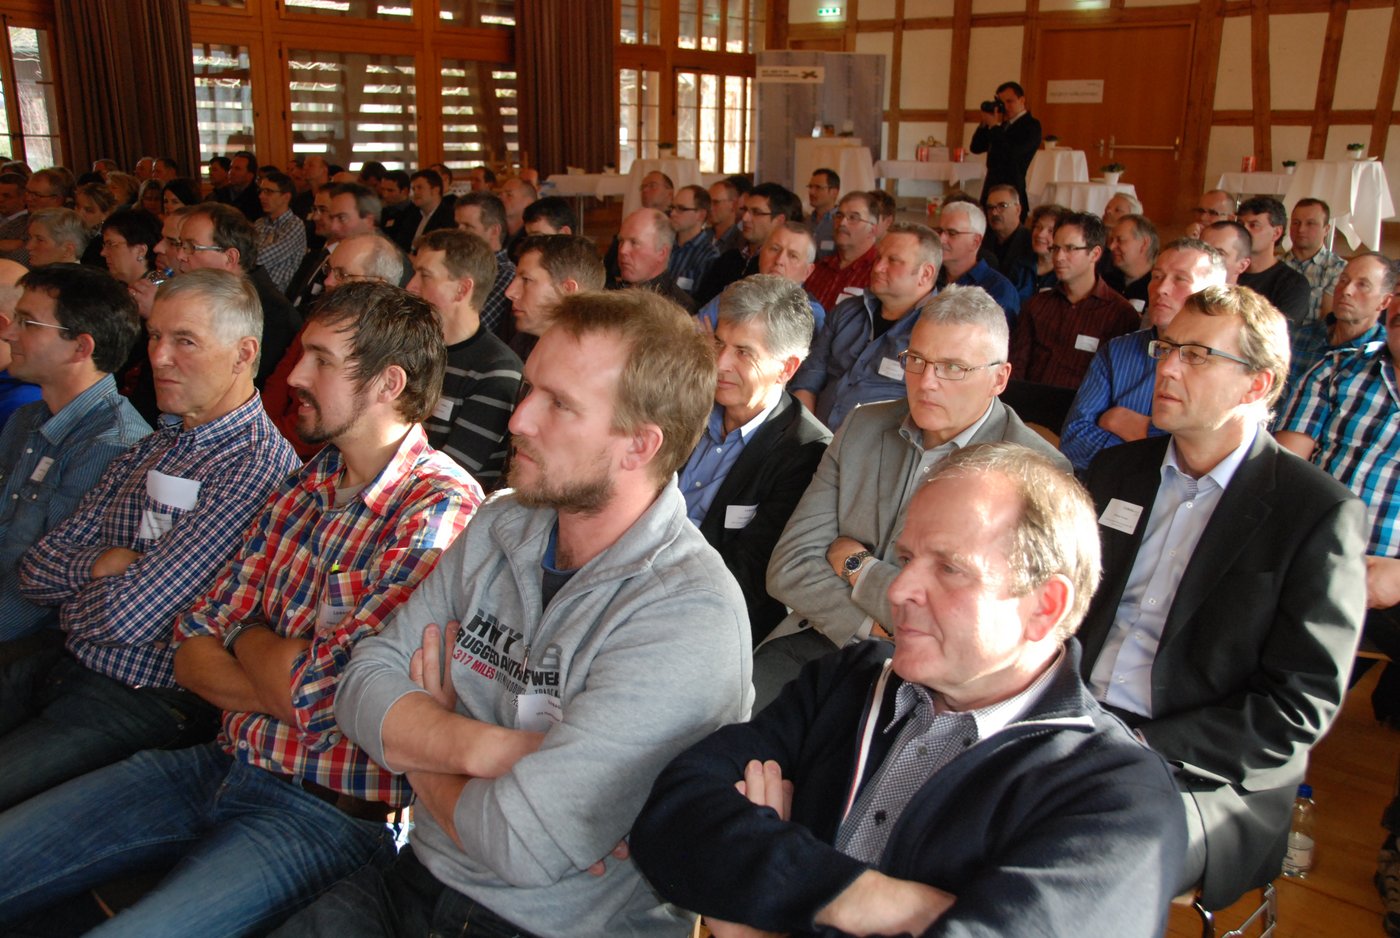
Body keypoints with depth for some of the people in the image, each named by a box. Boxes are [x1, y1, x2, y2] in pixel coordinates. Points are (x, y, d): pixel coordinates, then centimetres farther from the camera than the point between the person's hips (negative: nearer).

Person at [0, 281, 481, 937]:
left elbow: (307, 691, -22)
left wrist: (247, 634, -1)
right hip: (224, 762, 8)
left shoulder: (441, 513, -19)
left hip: (329, 813, -8)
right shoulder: (302, 490, 9)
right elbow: (192, 650, 6)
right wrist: (287, 692, -13)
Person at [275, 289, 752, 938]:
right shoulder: (499, 526, 2)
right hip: (416, 881, 6)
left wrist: (421, 743, -8)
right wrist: (484, 748, -19)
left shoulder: (689, 616, -23)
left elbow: (524, 845, -26)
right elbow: (363, 687, -1)